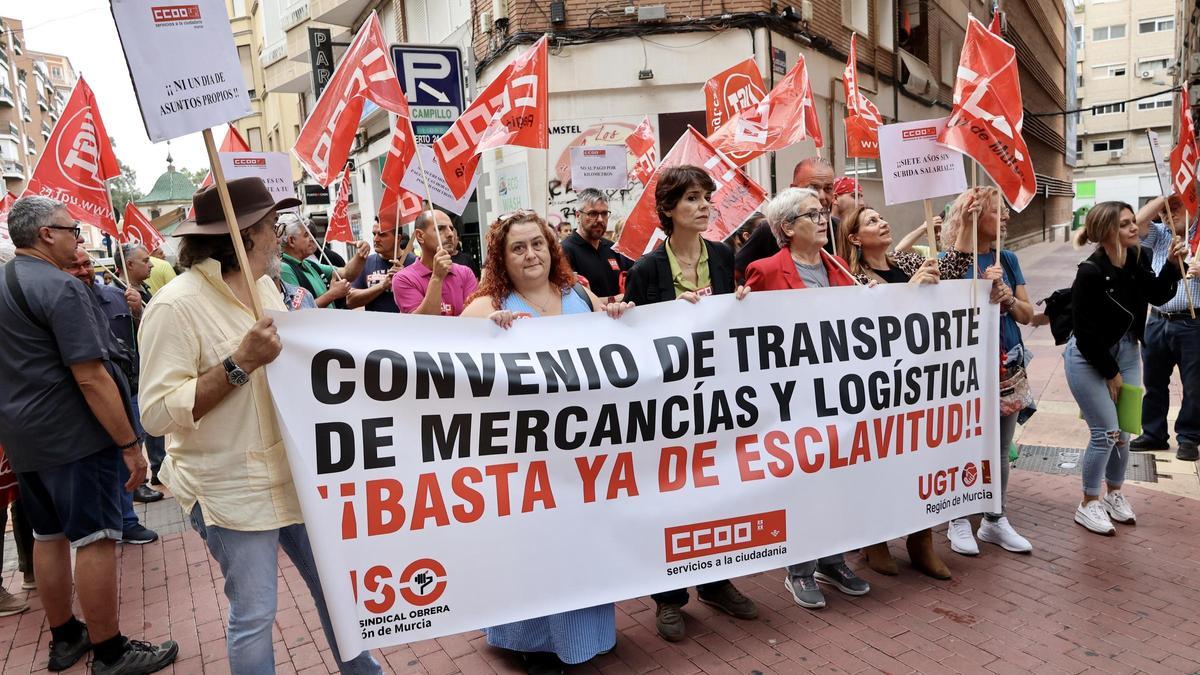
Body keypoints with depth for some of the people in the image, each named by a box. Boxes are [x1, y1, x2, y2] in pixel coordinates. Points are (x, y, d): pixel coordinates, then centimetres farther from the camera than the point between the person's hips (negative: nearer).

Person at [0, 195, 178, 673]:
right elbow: (90, 377, -22)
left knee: (48, 535, 17)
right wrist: (130, 443, -19)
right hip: (73, 435, -9)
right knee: (94, 539, -3)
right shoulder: (59, 287, -17)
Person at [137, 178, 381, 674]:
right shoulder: (177, 304, -17)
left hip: (294, 473, 7)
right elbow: (156, 414, -21)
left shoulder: (265, 285, 7)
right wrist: (241, 364, -27)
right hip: (231, 487, -7)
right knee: (253, 615, 3)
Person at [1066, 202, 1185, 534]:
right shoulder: (1091, 273, -26)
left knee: (1124, 431, 12)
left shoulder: (1139, 258, -8)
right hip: (1089, 359, -6)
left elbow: (1157, 296, 9)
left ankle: (1114, 492, 34)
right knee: (1106, 433, -3)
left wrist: (1173, 265, -8)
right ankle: (1089, 504, 14)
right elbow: (1086, 334, -21)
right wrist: (1111, 373, -11)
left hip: (1126, 352, 6)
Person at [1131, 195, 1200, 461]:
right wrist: (1163, 198, -3)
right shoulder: (1159, 235, 11)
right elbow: (1137, 222, -6)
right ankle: (1153, 433, 24)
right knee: (1154, 382, 12)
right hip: (1157, 322, 4)